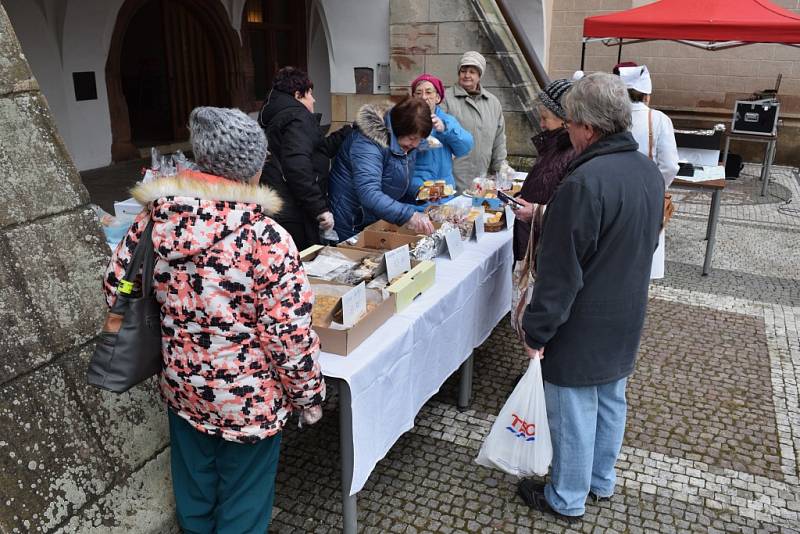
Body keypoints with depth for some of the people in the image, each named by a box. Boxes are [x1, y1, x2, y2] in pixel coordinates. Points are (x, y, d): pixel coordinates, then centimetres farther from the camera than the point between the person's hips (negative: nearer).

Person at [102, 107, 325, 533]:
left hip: (182, 388, 5)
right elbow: (291, 336, -22)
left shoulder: (156, 219, -10)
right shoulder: (266, 238, -25)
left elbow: (116, 287, 3)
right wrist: (310, 397, -6)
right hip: (247, 400, -5)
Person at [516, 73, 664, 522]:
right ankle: (602, 481, 43)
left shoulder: (585, 182, -27)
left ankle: (567, 499, 28)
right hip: (627, 320, 8)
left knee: (574, 414, 9)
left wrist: (537, 333, -14)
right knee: (611, 402, 22)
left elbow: (560, 273, -25)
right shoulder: (650, 171, 1)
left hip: (583, 327, -8)